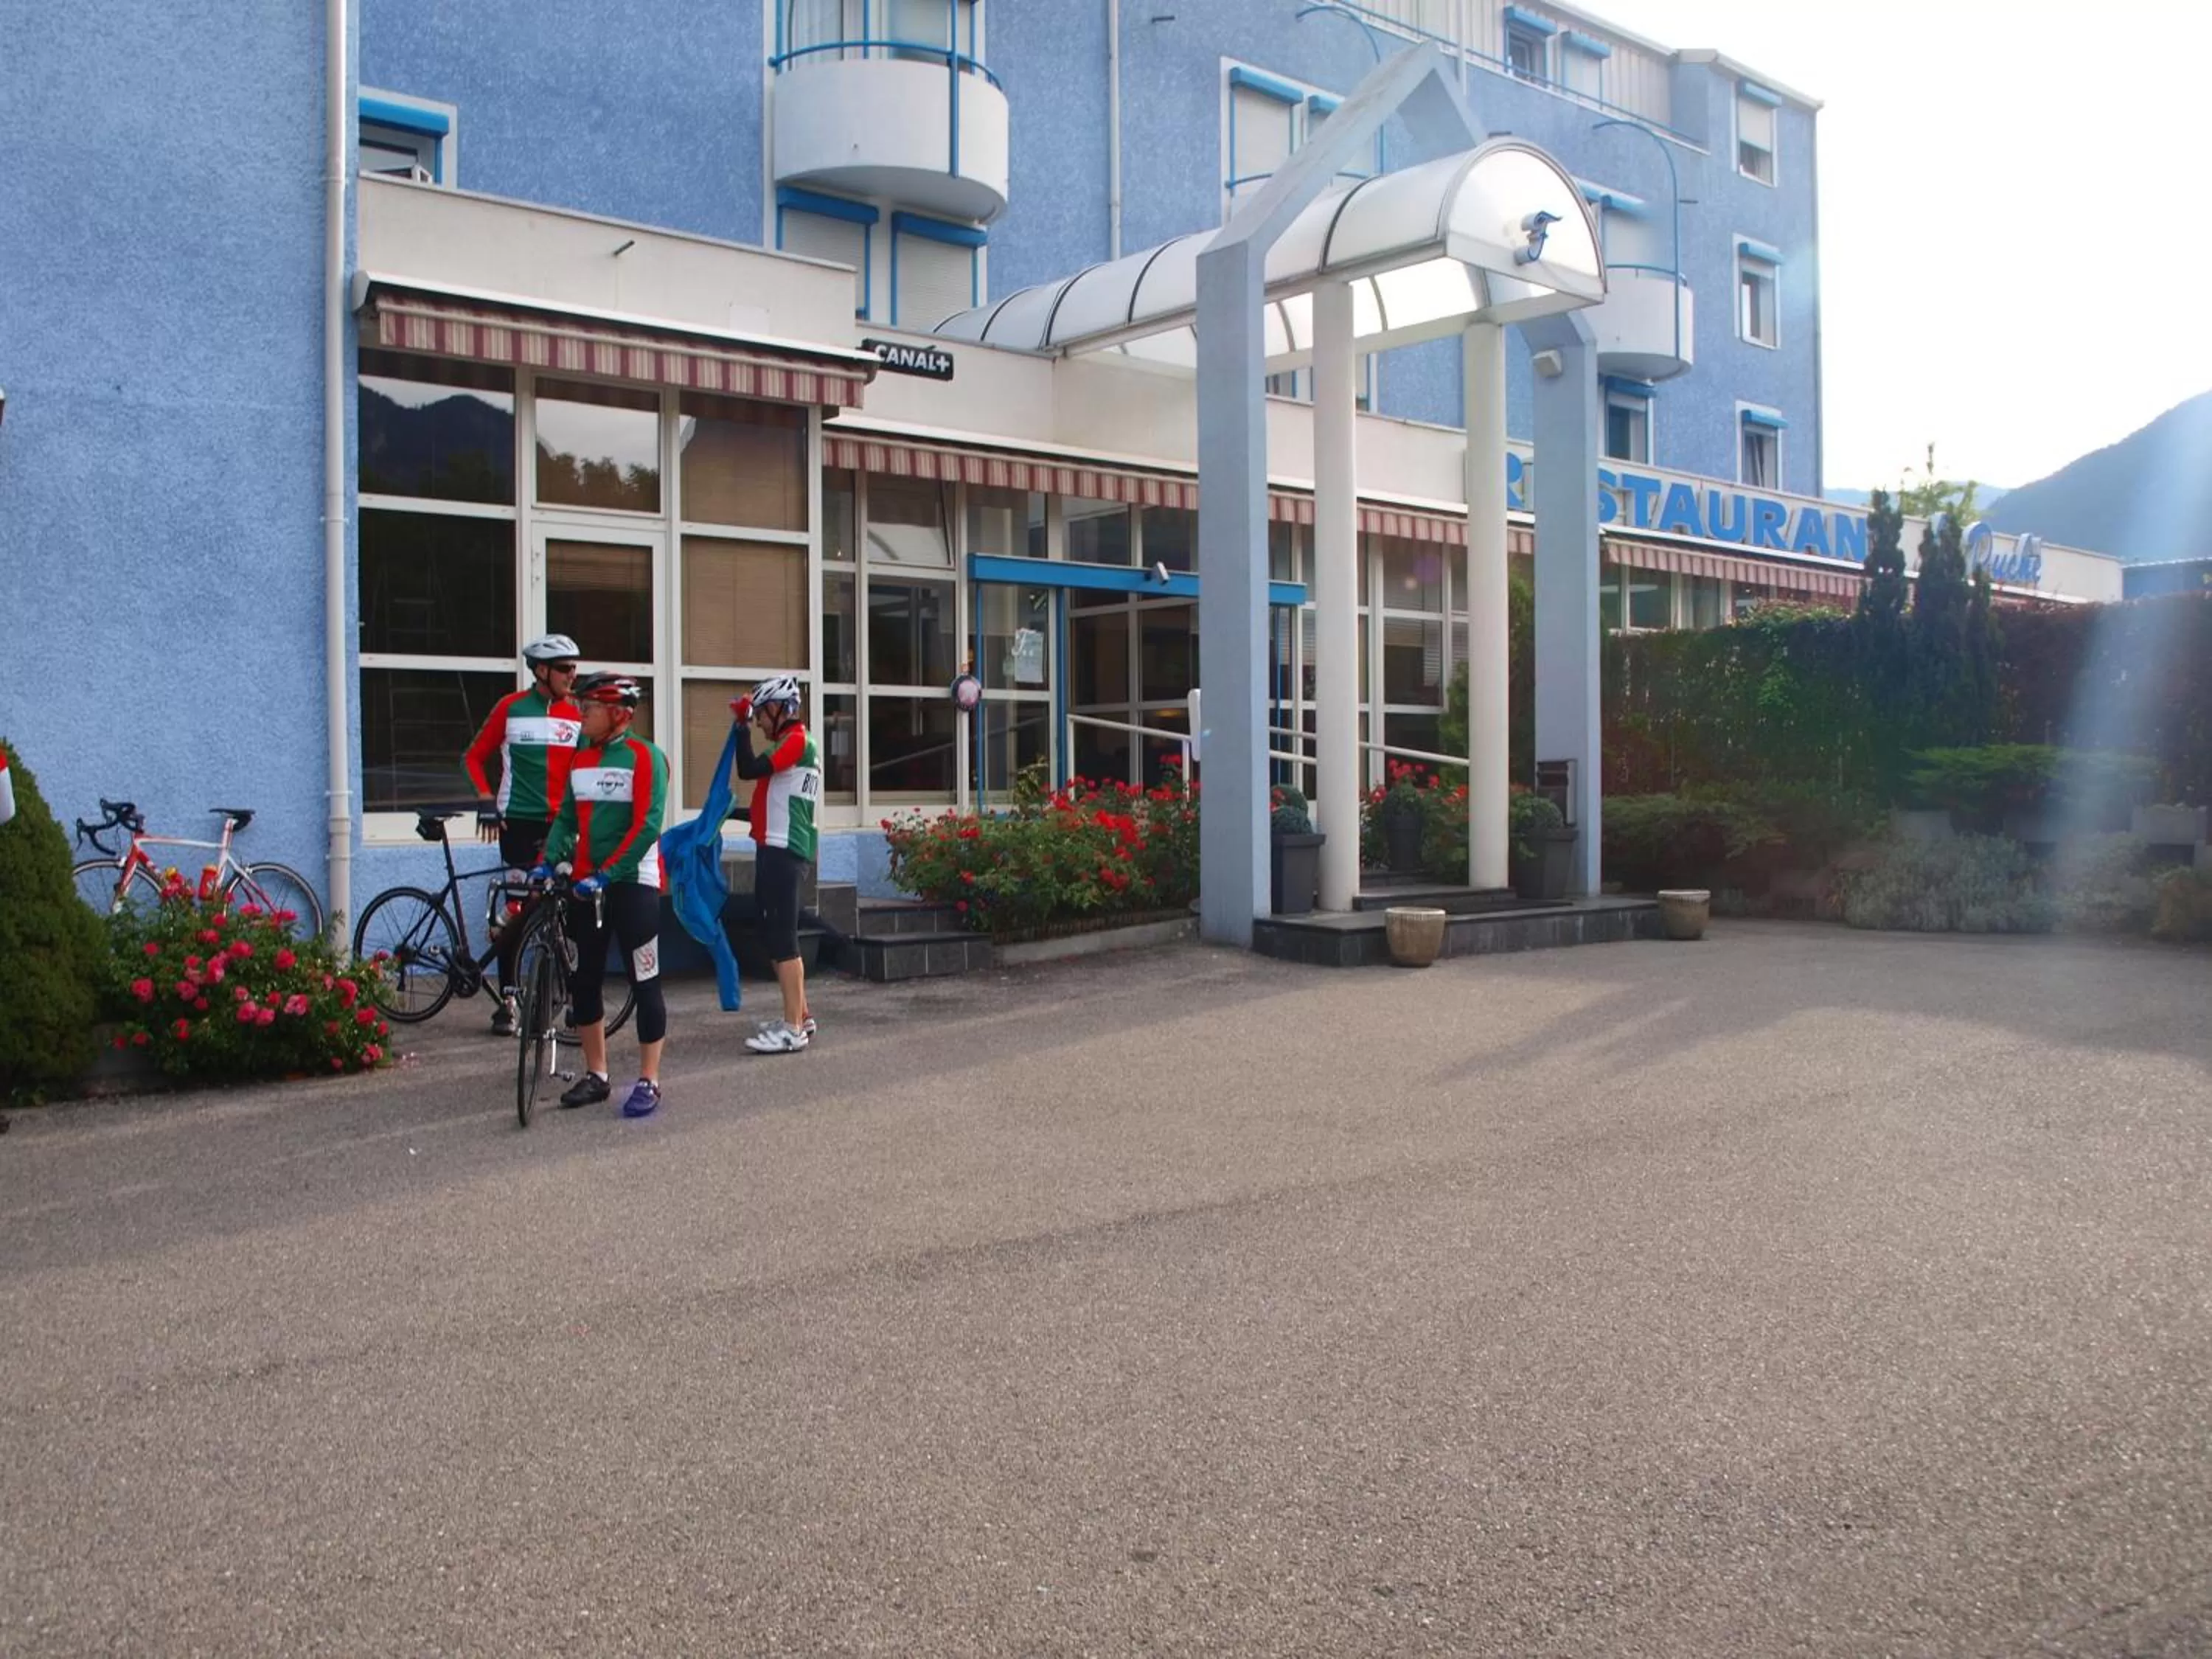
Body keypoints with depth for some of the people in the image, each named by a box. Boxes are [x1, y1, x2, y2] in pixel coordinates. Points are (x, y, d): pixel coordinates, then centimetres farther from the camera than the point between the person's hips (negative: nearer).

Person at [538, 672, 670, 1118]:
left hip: (632, 883, -7)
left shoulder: (645, 757, -10)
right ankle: (596, 1075, 21)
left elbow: (647, 826, -17)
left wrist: (606, 873, -22)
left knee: (646, 982, -1)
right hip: (584, 885, 7)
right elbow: (567, 818, 11)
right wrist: (547, 862, -4)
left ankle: (649, 1081, 5)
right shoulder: (581, 759, 10)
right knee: (583, 980, 10)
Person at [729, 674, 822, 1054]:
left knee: (782, 938, -11)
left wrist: (742, 724, -13)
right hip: (776, 848, 10)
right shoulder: (791, 743, 22)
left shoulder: (796, 740, -9)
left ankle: (793, 1030, -10)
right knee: (775, 935, 14)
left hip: (784, 851, -10)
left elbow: (750, 769, -20)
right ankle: (800, 1016, 21)